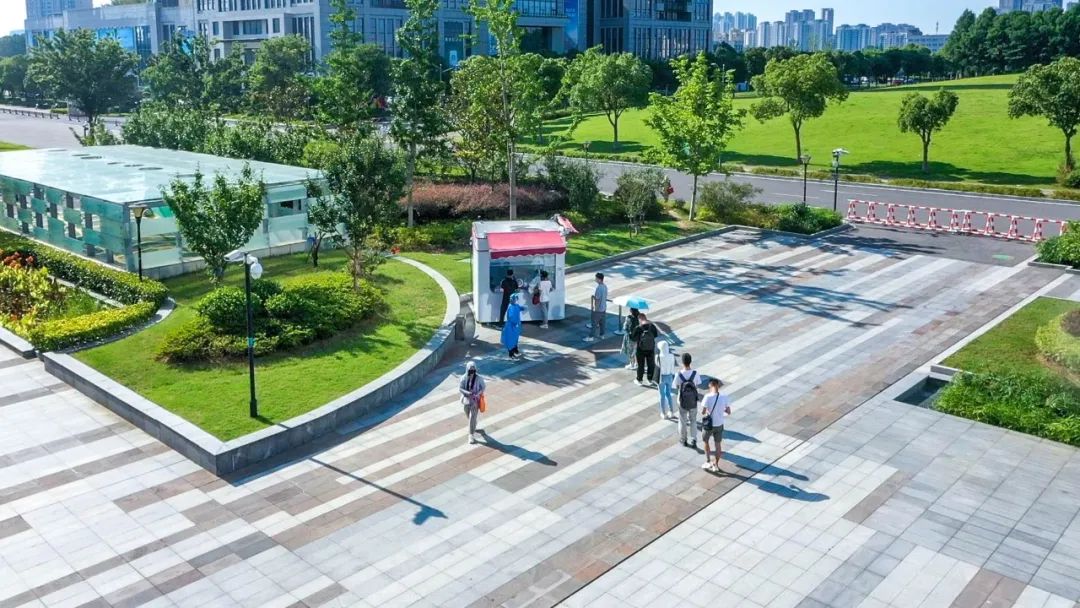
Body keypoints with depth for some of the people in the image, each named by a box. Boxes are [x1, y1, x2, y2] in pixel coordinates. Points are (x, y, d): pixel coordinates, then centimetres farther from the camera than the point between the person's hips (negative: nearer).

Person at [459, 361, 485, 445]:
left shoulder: (479, 378, -17)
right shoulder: (464, 378, -13)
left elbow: (483, 387, -4)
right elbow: (460, 388, -12)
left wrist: (477, 394, -21)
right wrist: (468, 393, -27)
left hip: (475, 400, -3)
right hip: (466, 399, 3)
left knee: (472, 418, -9)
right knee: (468, 416, 23)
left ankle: (471, 435, -1)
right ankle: (474, 426, 55)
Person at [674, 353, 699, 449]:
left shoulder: (679, 375, -22)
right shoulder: (695, 373, -17)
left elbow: (676, 388, -8)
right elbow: (696, 386, -5)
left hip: (682, 402, -1)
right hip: (693, 401, 1)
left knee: (683, 422, 19)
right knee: (693, 421, 20)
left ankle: (684, 441, 33)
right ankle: (694, 441, 13)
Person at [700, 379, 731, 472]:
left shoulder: (708, 397, -22)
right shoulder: (724, 397, -12)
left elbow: (703, 412, -18)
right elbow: (728, 412, -2)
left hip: (709, 424, -3)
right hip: (719, 425, 3)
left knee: (705, 442, 22)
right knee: (717, 444, 18)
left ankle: (708, 462, 23)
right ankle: (716, 465, 28)